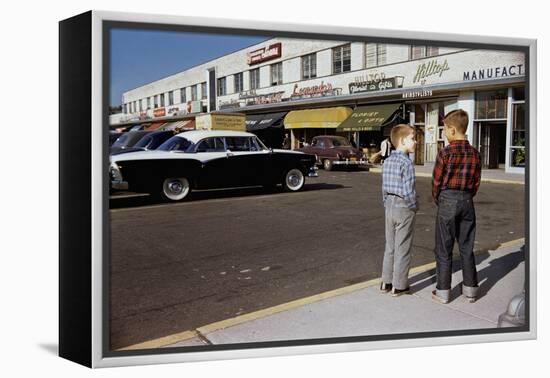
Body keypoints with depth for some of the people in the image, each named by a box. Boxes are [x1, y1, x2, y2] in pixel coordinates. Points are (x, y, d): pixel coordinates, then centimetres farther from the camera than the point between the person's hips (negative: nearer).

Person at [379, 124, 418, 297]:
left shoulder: (387, 161, 5)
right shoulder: (406, 162, -18)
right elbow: (408, 191, -21)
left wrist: (387, 204, 17)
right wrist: (414, 207, -6)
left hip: (390, 207, 7)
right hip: (404, 208, -7)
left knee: (390, 247, 16)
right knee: (402, 249, 4)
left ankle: (386, 282, 24)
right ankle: (399, 286, 13)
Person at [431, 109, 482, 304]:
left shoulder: (446, 153, -13)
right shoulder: (475, 154, 2)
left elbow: (436, 181, -8)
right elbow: (476, 182, 6)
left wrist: (437, 200, 9)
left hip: (448, 201, -5)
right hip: (467, 202, 5)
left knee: (444, 249, 4)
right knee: (467, 248, 14)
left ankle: (443, 291, 11)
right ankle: (470, 289, 22)